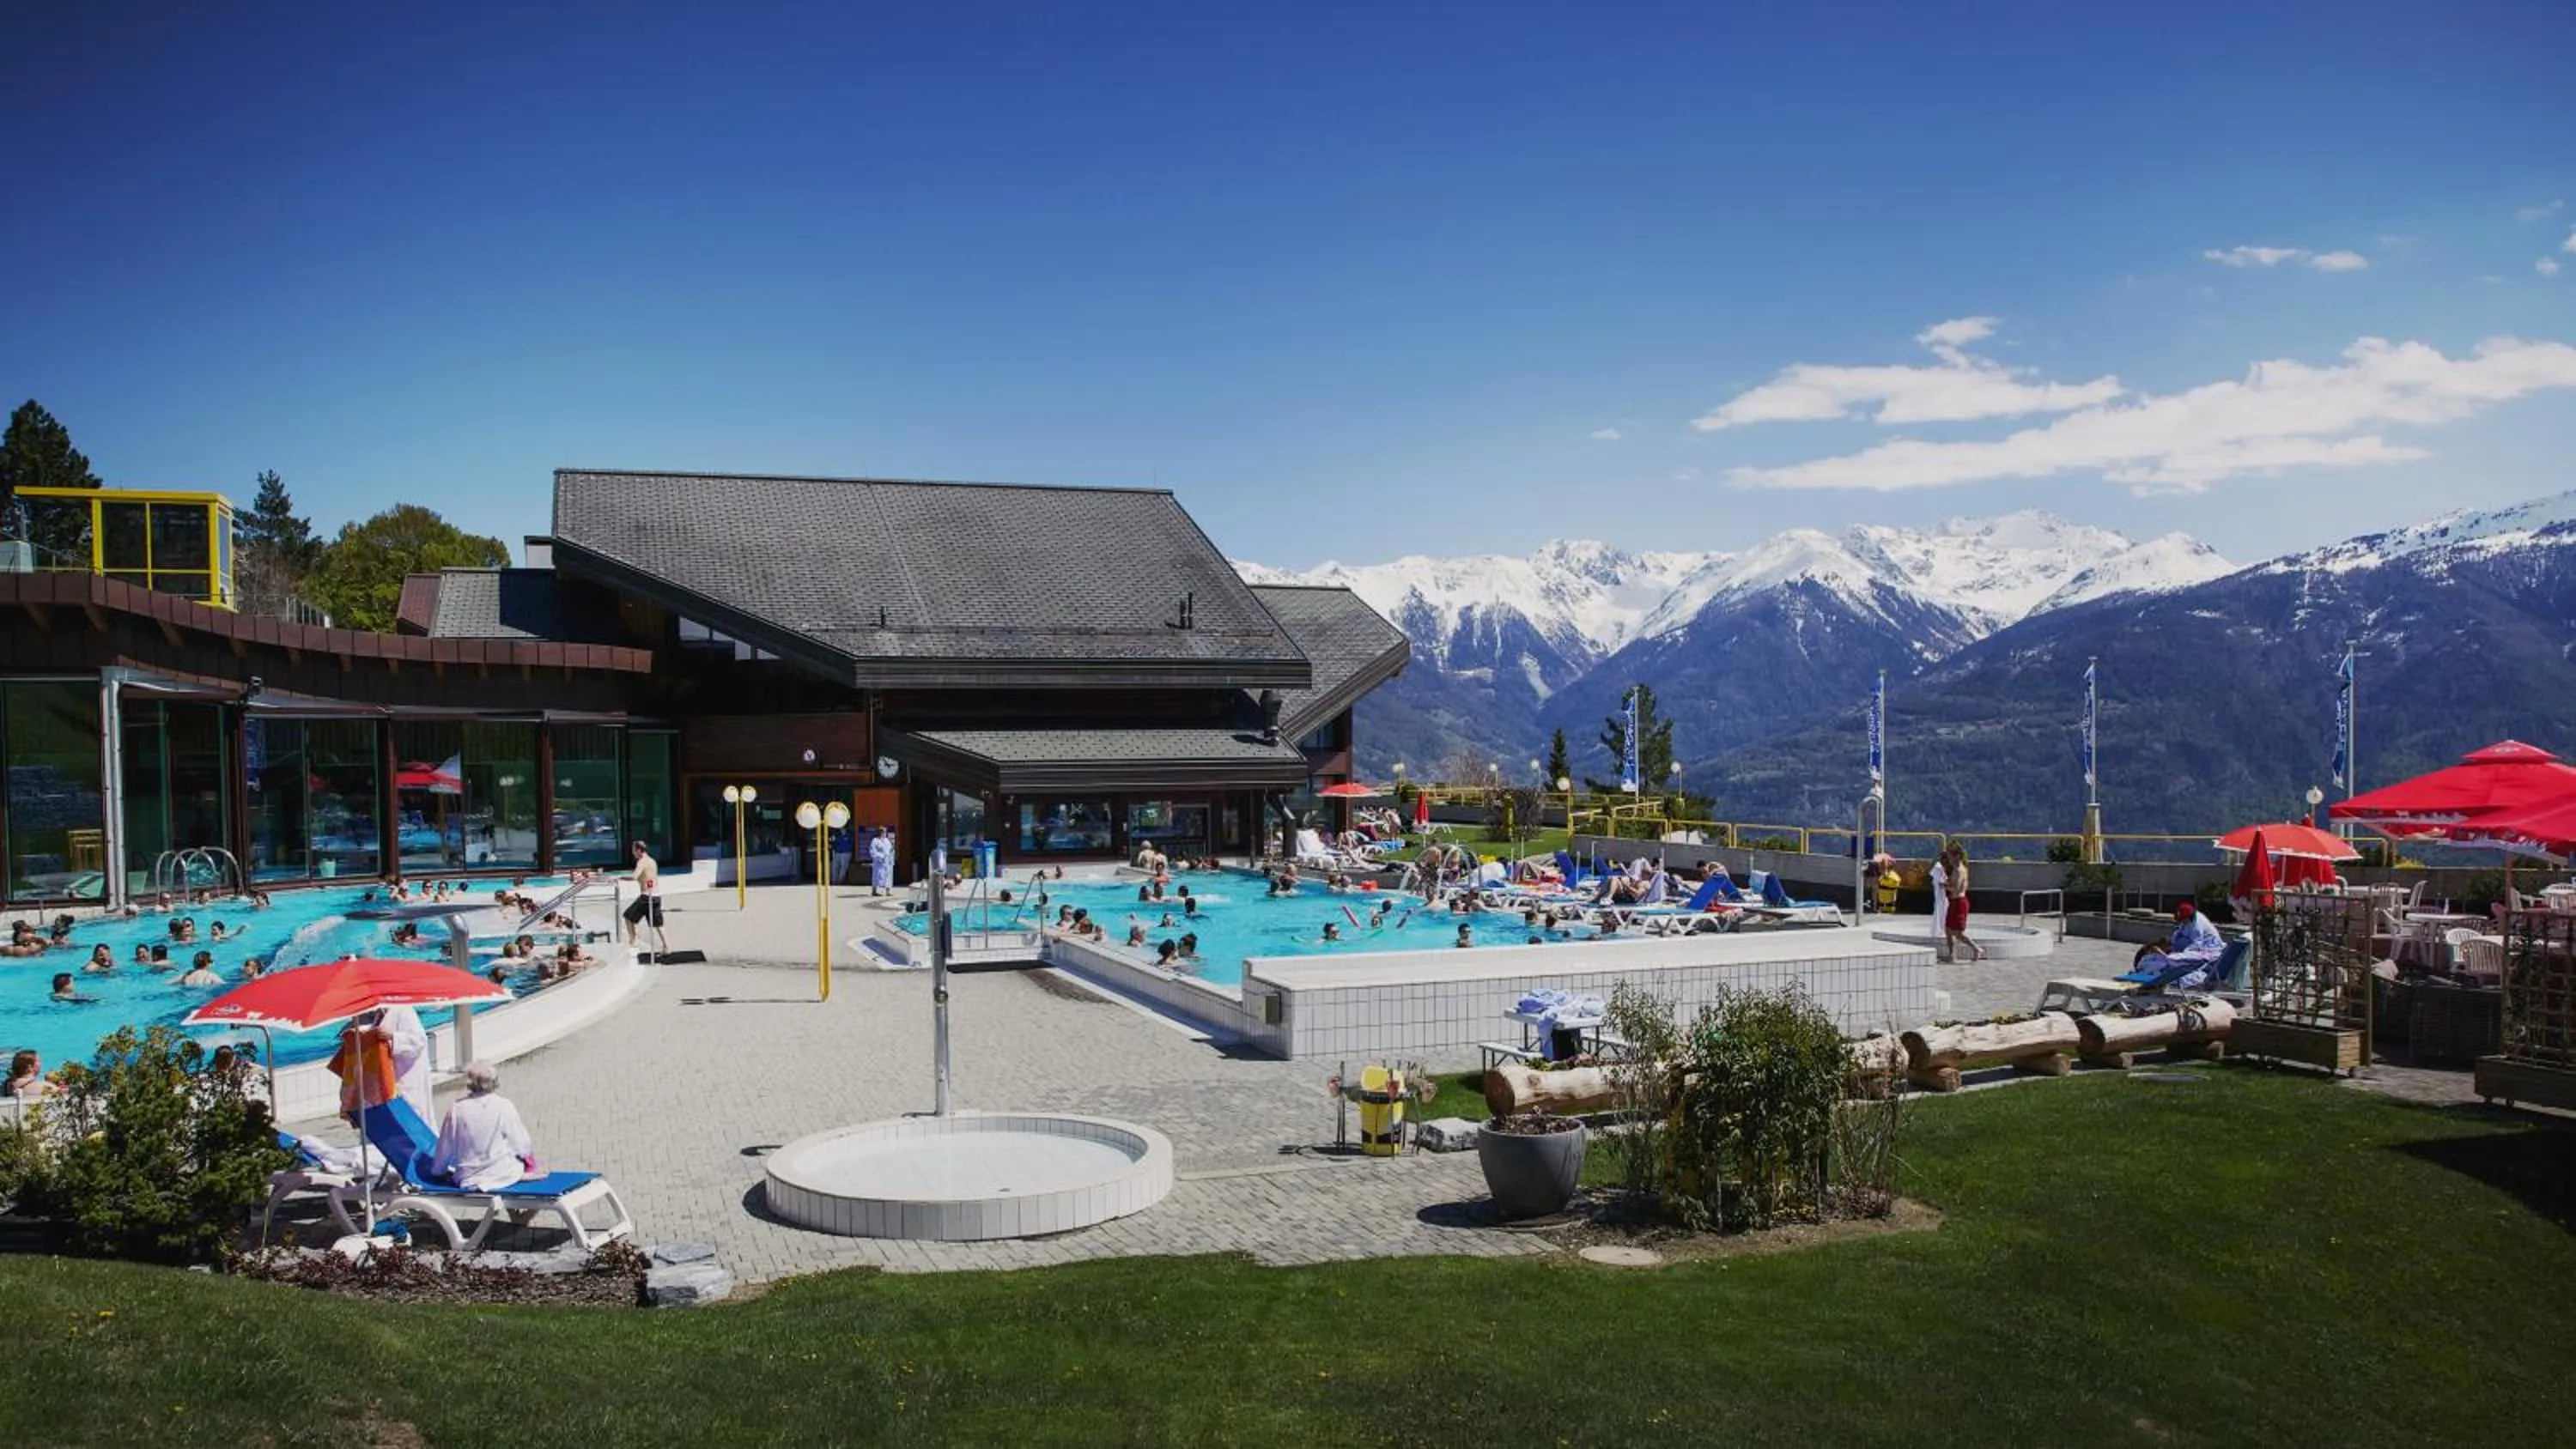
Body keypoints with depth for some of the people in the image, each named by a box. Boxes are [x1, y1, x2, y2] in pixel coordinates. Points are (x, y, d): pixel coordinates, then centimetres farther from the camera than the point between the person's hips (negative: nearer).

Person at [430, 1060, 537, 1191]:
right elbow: (522, 1146, -6)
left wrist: (437, 1171, 20)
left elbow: (444, 1149, 1)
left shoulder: (456, 1110, -11)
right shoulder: (504, 1106, -16)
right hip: (503, 1176, -3)